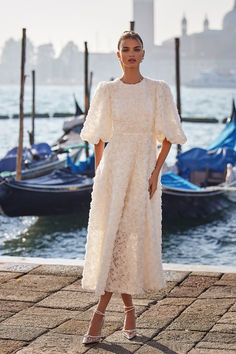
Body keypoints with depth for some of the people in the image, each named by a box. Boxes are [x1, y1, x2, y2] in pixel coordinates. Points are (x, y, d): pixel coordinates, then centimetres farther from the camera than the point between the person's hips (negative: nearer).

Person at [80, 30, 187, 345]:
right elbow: (98, 136, 11)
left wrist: (156, 170, -7)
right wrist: (98, 172, 5)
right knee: (109, 233, -5)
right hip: (113, 168, 1)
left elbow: (168, 136, 3)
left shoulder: (159, 90, 4)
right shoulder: (106, 90, 6)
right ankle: (129, 308, 8)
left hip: (144, 169, 0)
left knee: (136, 235, 0)